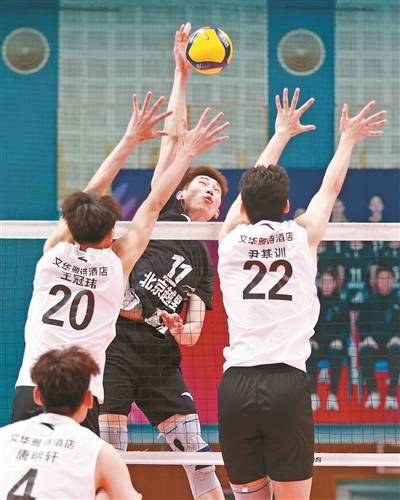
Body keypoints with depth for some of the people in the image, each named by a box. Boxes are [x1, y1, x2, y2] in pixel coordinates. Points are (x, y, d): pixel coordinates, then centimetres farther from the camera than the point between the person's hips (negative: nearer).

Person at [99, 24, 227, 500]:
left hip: (161, 358, 5)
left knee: (195, 450, 1)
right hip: (116, 345, -5)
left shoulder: (204, 260, 21)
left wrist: (189, 329, -11)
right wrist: (181, 72, 2)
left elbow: (195, 321, 15)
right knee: (108, 457, -10)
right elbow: (172, 136, 5)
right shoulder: (162, 210, 10)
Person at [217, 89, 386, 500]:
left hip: (236, 385, 2)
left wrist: (281, 134, 42)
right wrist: (347, 140, 43)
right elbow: (330, 188, 25)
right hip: (287, 383, -2)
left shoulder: (231, 239, 9)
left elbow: (253, 191, 28)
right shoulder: (303, 237, 6)